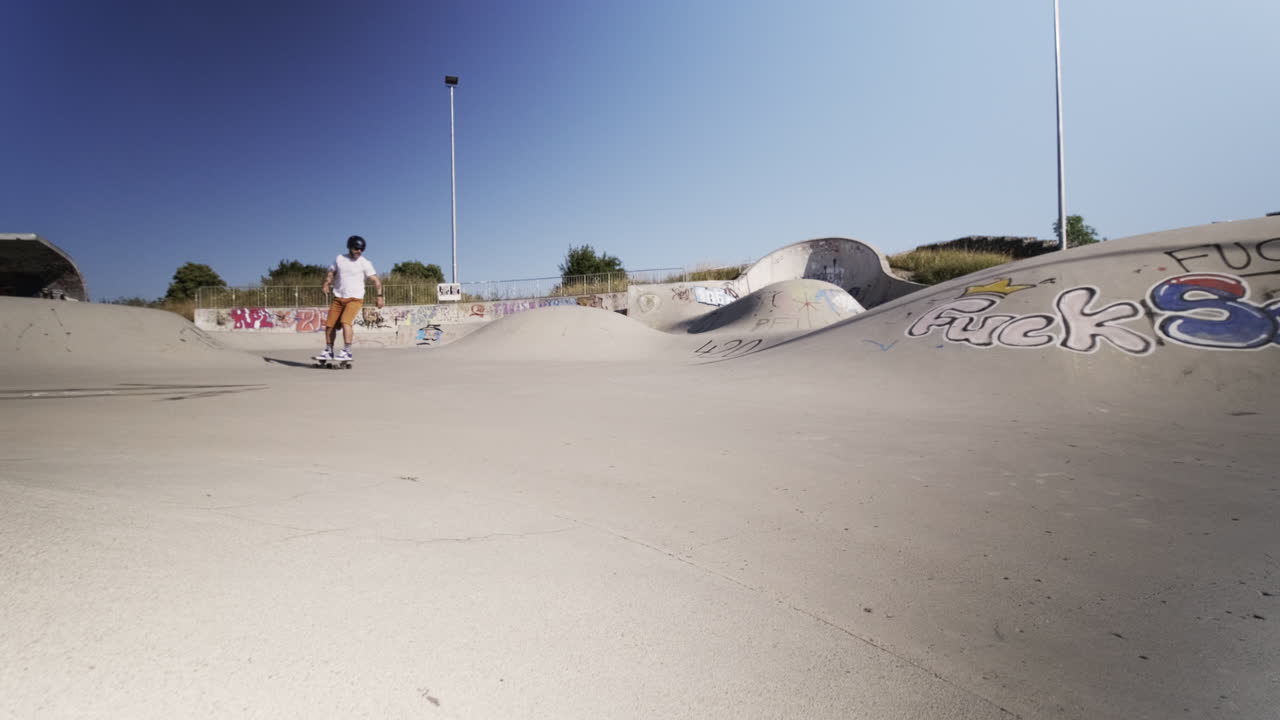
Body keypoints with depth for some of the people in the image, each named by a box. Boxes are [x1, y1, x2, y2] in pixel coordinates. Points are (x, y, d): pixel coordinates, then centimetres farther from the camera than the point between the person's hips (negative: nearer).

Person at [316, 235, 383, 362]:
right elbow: (331, 273, 18)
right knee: (329, 325, 7)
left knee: (346, 322, -24)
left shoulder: (365, 263, -4)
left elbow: (376, 280, -8)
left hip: (355, 299, -5)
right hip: (338, 298, 5)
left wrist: (379, 296, -19)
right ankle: (329, 352, 24)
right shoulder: (339, 259, 8)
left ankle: (347, 352, -19)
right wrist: (326, 284, 0)